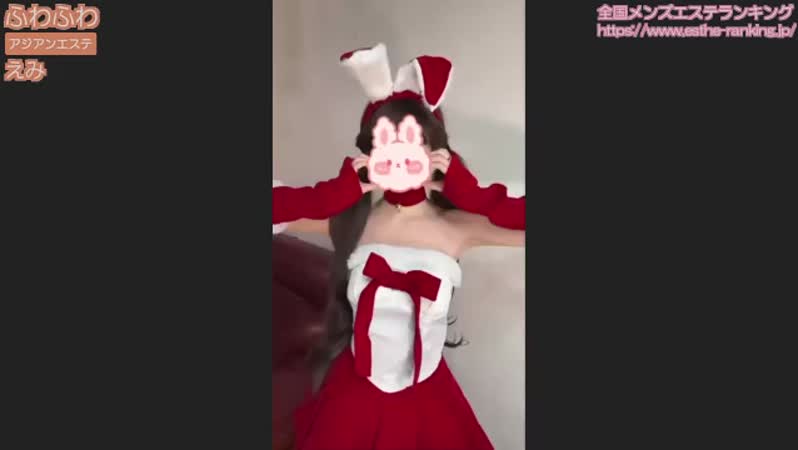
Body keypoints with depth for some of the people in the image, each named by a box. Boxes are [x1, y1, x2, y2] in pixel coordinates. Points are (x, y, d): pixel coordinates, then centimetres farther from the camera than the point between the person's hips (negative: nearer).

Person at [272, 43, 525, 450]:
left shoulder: (458, 227, -14)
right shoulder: (349, 220, -10)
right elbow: (278, 208, -14)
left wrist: (465, 190, -23)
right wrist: (344, 189, -18)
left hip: (426, 396, 0)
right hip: (355, 391, 1)